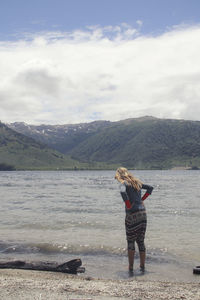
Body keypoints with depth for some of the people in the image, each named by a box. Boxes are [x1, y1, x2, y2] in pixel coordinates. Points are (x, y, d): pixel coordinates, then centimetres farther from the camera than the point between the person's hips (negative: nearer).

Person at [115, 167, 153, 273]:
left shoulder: (124, 183, -6)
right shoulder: (136, 182, 15)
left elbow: (123, 192, -28)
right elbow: (150, 188, 24)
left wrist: (128, 205, -17)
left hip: (132, 214, -6)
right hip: (143, 213, 6)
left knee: (130, 242, 4)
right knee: (141, 241, 13)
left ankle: (131, 267, 7)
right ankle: (142, 266, 17)